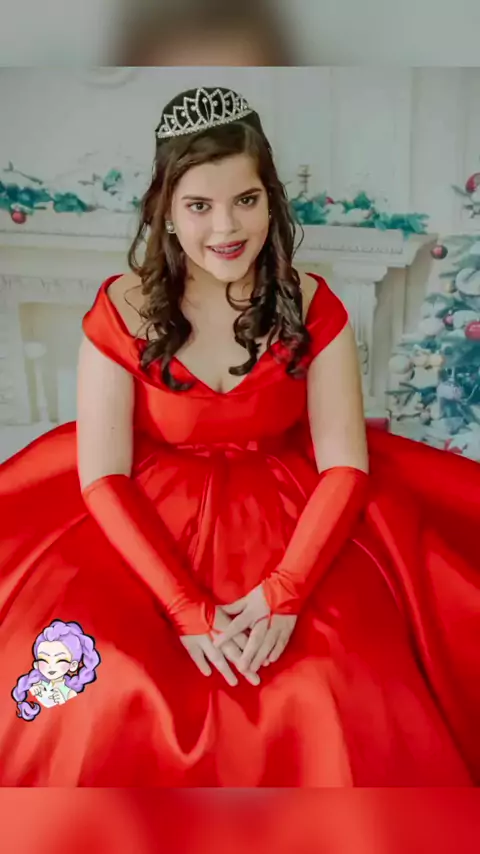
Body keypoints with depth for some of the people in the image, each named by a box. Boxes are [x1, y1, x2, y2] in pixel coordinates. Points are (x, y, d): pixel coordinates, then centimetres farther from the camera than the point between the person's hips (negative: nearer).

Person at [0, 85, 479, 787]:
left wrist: (285, 592, -21)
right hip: (151, 523, 0)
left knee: (340, 698, -16)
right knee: (112, 695, -19)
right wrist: (185, 608, -20)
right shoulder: (124, 309, -10)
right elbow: (102, 475, -12)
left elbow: (345, 464, -9)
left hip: (294, 520, 1)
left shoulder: (310, 305, -7)